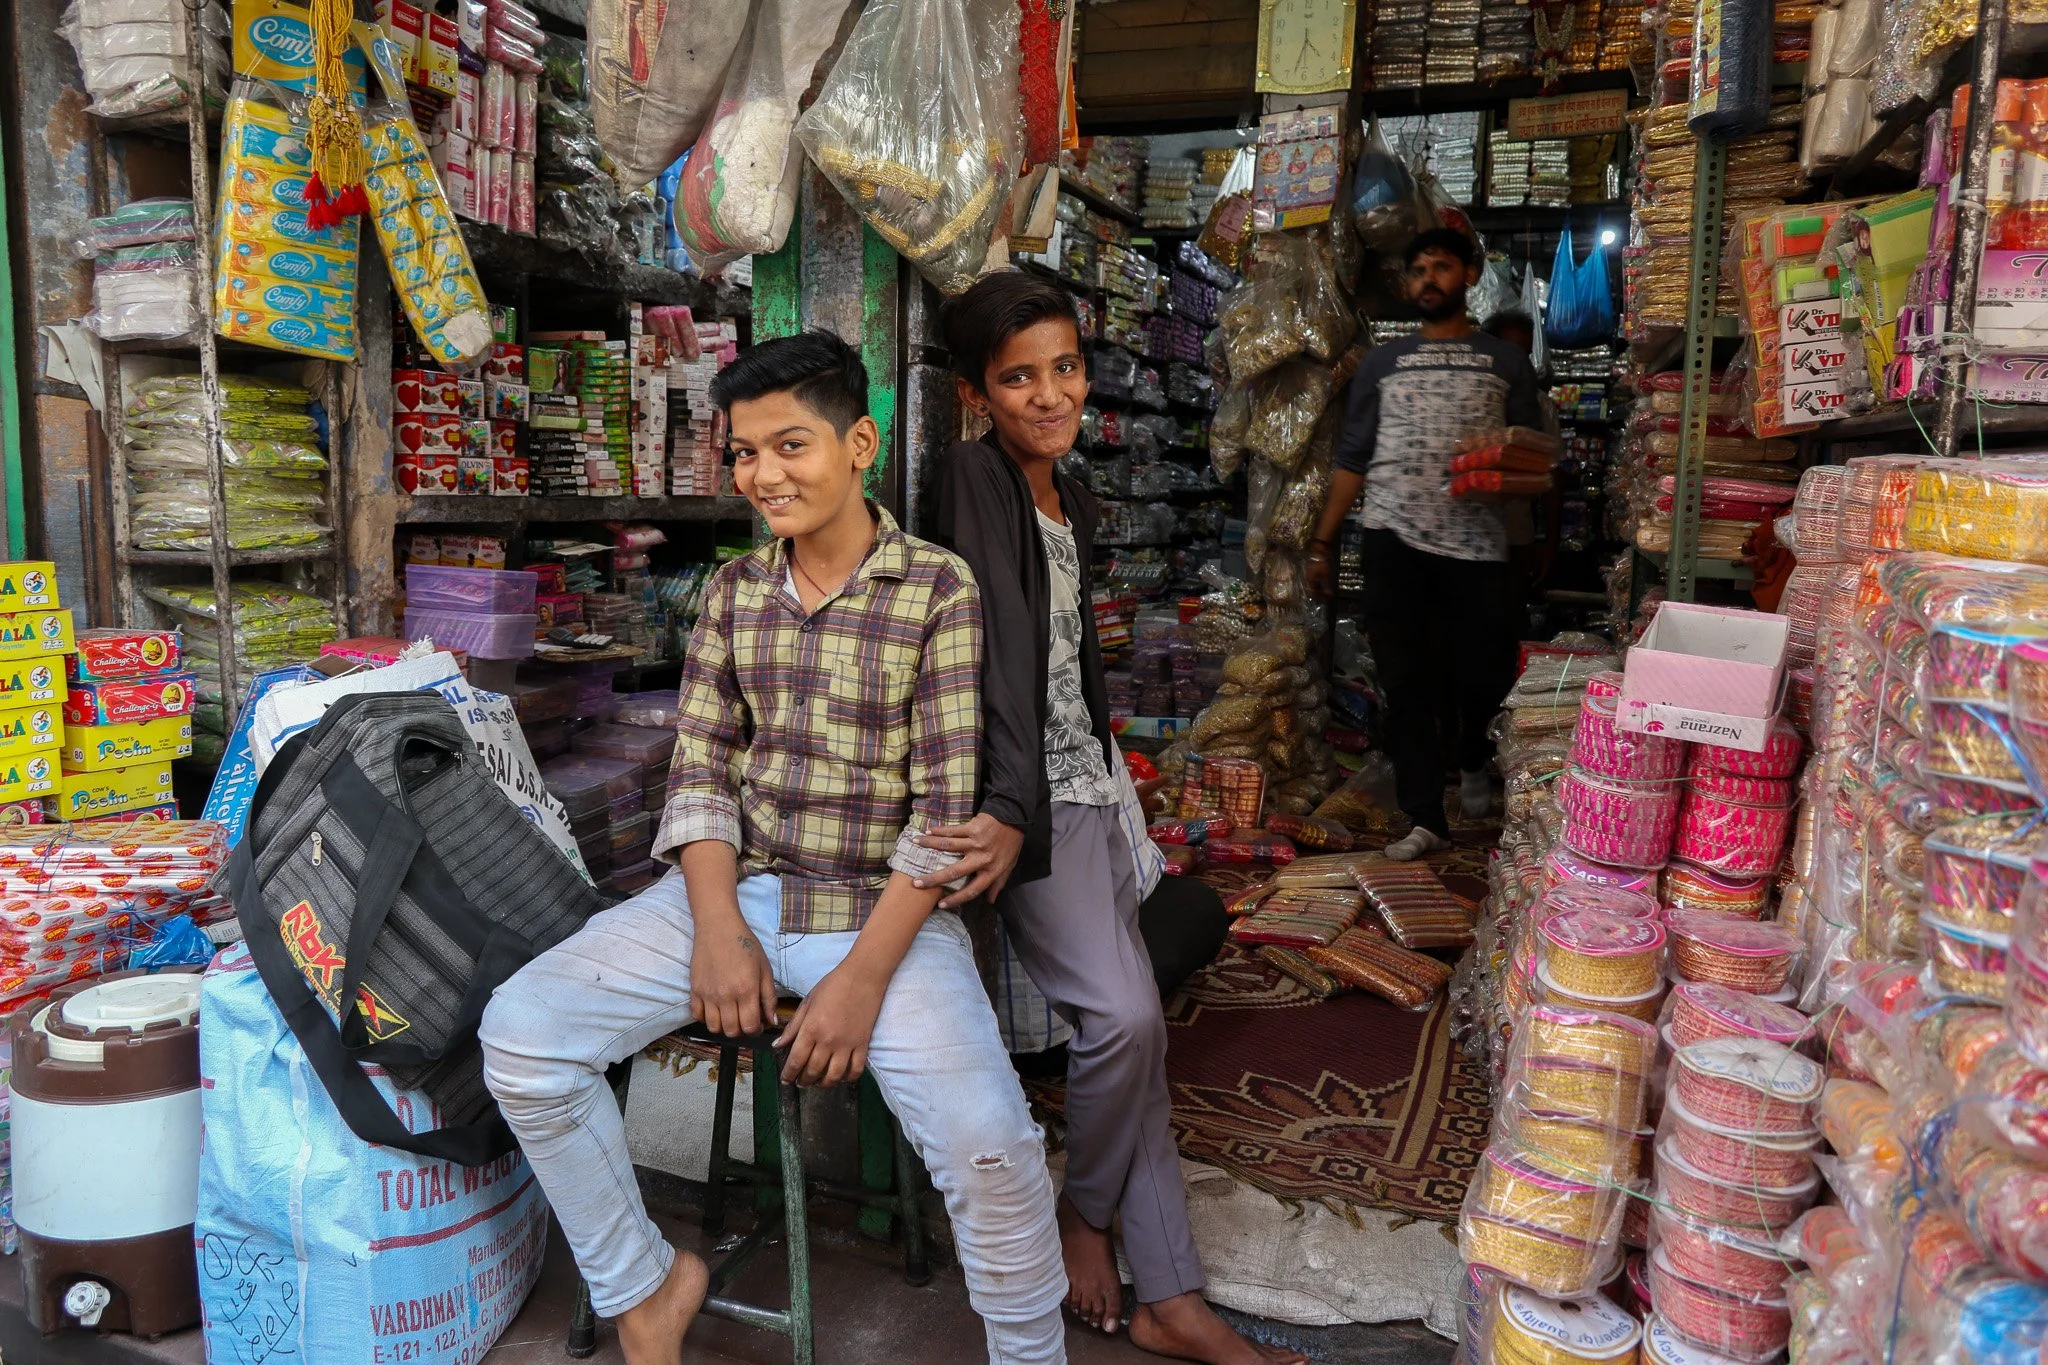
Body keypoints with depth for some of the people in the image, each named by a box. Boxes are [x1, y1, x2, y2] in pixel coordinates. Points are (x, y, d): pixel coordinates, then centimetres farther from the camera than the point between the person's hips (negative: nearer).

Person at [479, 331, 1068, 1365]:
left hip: (882, 907, -4)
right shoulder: (732, 592, 9)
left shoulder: (940, 591, -6)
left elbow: (946, 805, -10)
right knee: (521, 1032, -12)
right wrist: (717, 928, -9)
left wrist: (864, 974, -17)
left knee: (988, 1144, -25)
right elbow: (700, 770, 7)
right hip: (732, 891, 5)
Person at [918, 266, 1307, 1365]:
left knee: (1131, 1029, 5)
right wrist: (1013, 813, -29)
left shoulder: (1072, 500, 16)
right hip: (1030, 795, -8)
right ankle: (1084, 1210, 11)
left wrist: (1111, 789, 17)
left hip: (1083, 786, 8)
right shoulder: (972, 475, -9)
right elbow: (1000, 650, -22)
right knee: (1126, 1016, -19)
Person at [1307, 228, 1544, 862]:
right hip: (1394, 539, 1)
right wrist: (1322, 544, 7)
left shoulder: (1506, 362, 12)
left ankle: (1472, 764, 36)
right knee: (1406, 681, 0)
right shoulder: (1382, 362, 15)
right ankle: (1425, 819, 8)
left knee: (1482, 674, 3)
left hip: (1477, 542, 0)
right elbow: (1351, 458, 12)